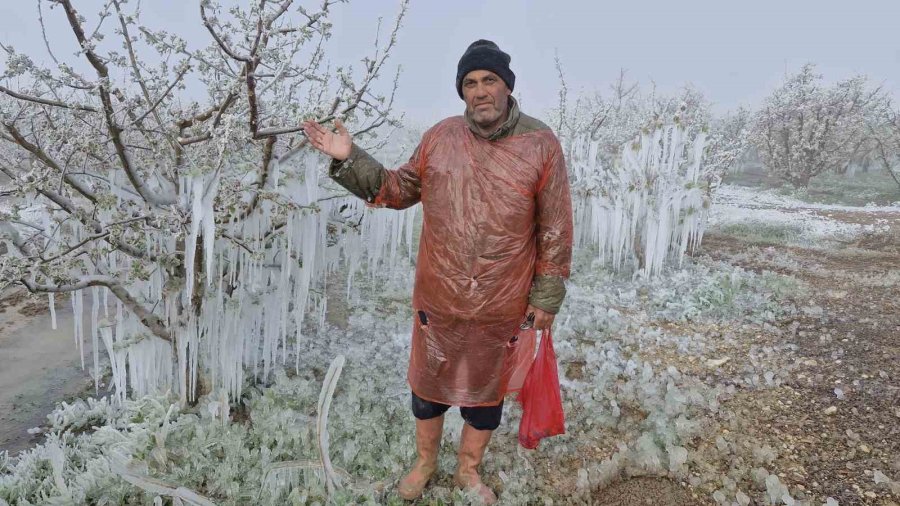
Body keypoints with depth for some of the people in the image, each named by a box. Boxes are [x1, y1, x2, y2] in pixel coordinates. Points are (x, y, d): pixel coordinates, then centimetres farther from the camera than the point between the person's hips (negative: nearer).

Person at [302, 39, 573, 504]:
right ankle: (425, 461, 46)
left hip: (501, 308, -1)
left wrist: (546, 296, -3)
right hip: (437, 298, 2)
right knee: (428, 383, 18)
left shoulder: (541, 145, -9)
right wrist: (349, 160, -3)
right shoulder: (439, 139, -3)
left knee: (486, 390, 18)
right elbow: (398, 189, 9)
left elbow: (556, 230, -5)